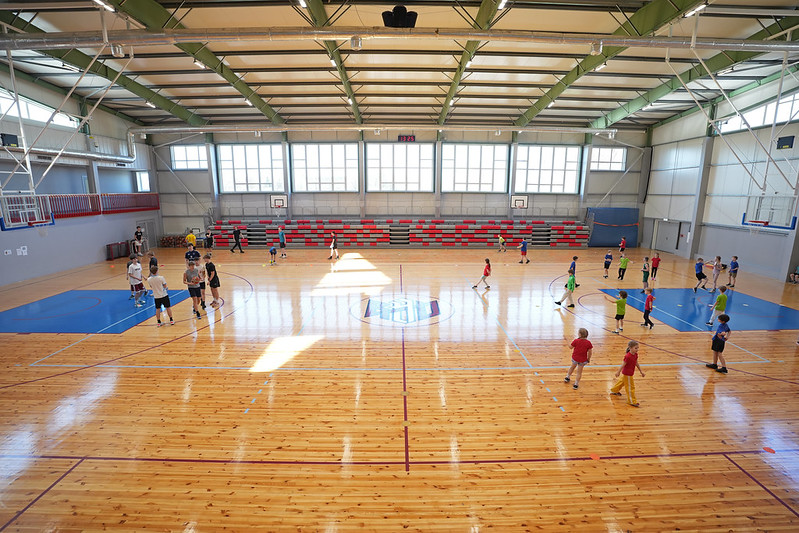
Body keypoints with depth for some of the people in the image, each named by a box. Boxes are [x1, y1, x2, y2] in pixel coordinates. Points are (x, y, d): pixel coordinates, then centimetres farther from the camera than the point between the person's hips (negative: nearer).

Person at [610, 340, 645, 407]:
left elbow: (637, 363, 10)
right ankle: (632, 401, 14)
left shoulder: (635, 355, -3)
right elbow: (623, 365, -23)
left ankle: (614, 391, 48)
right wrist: (618, 372, -15)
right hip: (627, 374, -9)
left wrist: (641, 371, 13)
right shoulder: (628, 356, -29)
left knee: (622, 381, 27)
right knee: (630, 387, 1)